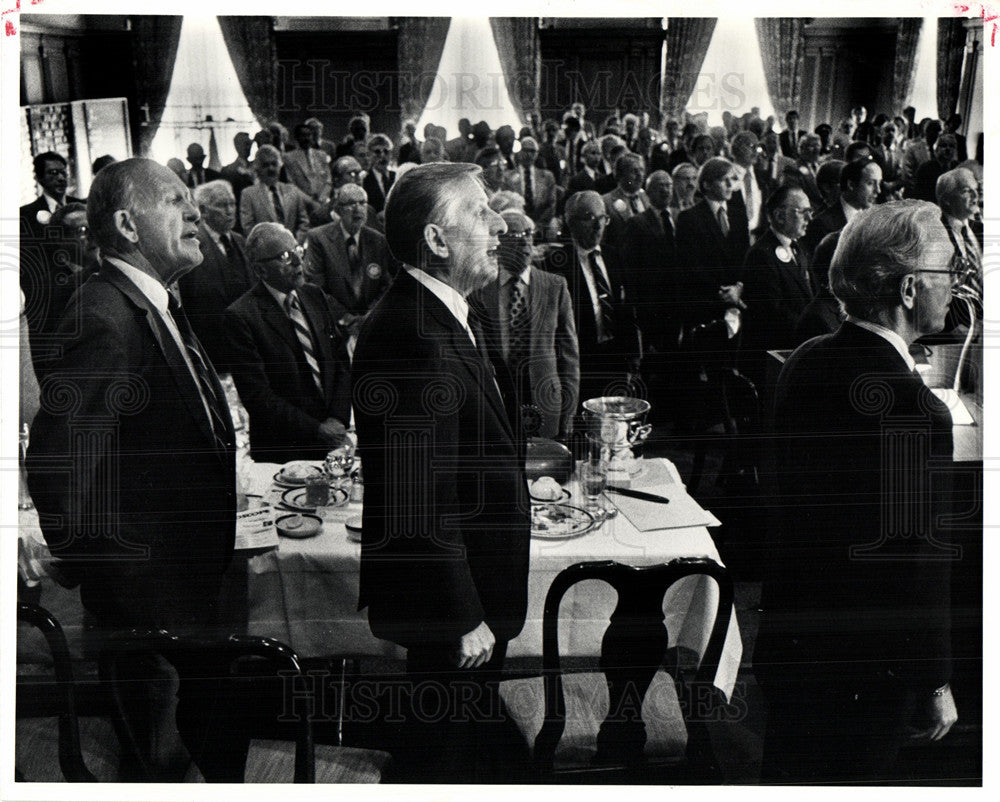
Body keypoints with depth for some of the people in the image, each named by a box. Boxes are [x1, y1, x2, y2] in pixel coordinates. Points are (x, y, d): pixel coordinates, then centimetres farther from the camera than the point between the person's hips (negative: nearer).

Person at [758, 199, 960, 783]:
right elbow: (921, 561, -23)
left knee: (789, 773, 23)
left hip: (790, 641, 7)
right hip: (865, 665, -7)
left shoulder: (806, 364, -2)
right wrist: (935, 686, -10)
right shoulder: (915, 409, -28)